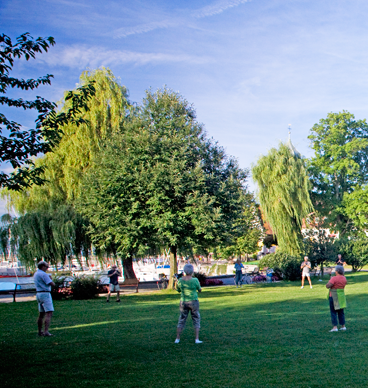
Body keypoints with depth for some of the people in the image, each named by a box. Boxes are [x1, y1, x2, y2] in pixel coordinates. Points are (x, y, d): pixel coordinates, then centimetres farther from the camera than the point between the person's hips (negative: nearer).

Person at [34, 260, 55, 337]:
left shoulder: (36, 274, 15)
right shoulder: (43, 274, -14)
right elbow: (52, 284, -17)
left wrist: (49, 278, 11)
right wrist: (51, 279, 4)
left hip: (38, 294, 10)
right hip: (45, 294, -10)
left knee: (41, 314, 18)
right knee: (49, 313, -13)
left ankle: (40, 331, 25)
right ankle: (46, 332, -23)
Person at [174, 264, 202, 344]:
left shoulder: (180, 280, -7)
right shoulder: (195, 280, -16)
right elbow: (200, 290, -2)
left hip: (183, 302, 3)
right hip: (193, 302, -3)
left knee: (181, 320, 15)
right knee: (196, 320, 11)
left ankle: (177, 339, 15)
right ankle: (197, 339, 5)